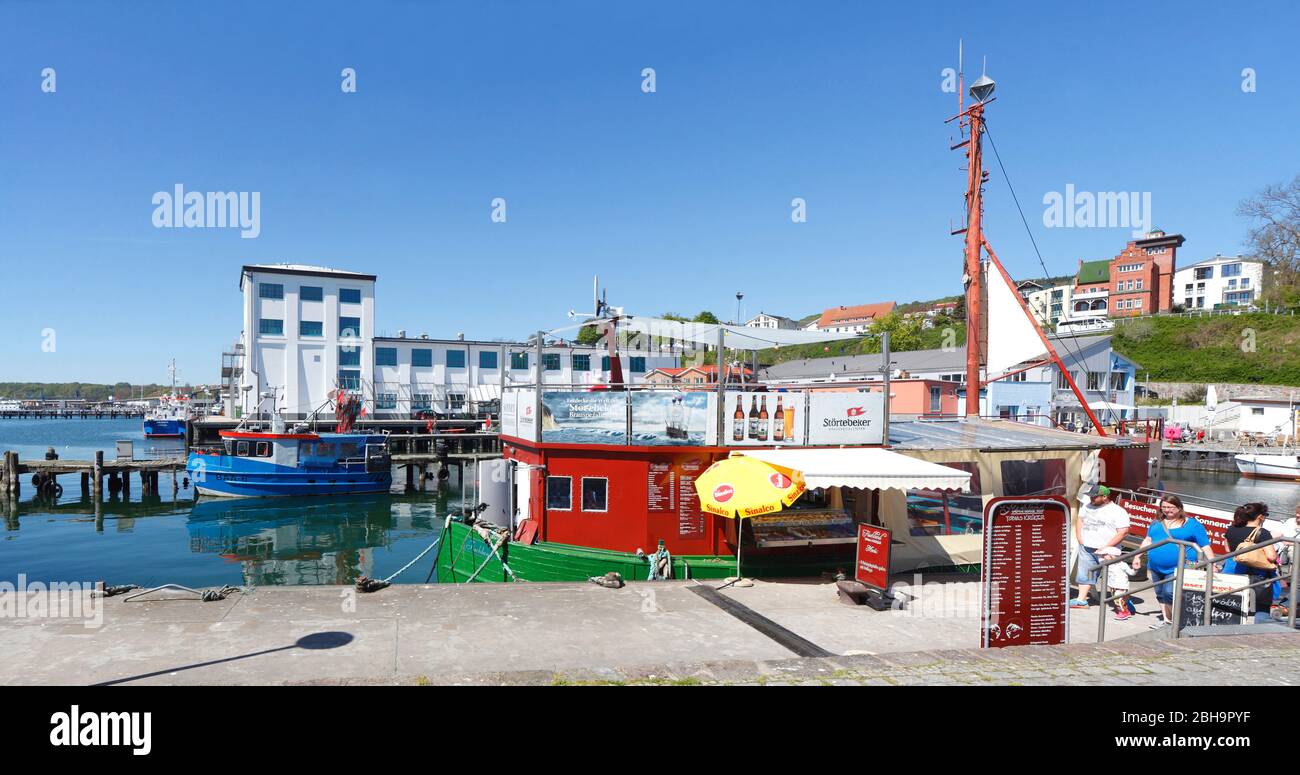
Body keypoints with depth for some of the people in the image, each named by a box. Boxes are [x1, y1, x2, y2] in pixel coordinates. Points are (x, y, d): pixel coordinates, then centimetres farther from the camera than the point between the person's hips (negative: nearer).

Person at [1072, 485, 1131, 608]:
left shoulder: (1118, 511, -9)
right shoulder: (1087, 507, 11)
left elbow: (1123, 532, -15)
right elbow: (1079, 520, 24)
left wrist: (1106, 547, -18)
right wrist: (1079, 538, 10)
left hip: (1106, 551, -6)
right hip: (1086, 548, 6)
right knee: (1084, 574, 8)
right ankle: (1081, 600, 14)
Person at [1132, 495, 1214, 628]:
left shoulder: (1192, 524, 0)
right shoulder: (1157, 523, 13)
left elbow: (1205, 546, -2)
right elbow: (1148, 540, 17)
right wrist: (1137, 556, 11)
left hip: (1177, 568, -6)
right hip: (1156, 567, 6)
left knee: (1169, 593, -15)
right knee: (1160, 594, 11)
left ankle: (1177, 621, 2)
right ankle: (1166, 619, 23)